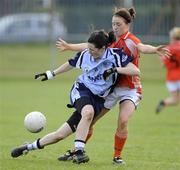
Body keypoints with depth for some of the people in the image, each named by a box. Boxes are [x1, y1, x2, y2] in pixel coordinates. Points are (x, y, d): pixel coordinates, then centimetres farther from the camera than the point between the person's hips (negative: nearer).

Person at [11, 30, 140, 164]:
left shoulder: (115, 55, -11)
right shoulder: (85, 55, -1)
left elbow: (136, 71, -16)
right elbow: (71, 64, 20)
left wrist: (115, 69, -27)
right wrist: (50, 74, 26)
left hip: (97, 99, -1)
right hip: (81, 90, 1)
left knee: (60, 134, -8)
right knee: (88, 112, -37)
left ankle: (29, 147, 8)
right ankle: (78, 151, -33)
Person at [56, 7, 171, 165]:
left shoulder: (130, 41, -16)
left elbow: (141, 47, -39)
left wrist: (155, 50, -61)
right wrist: (69, 47, 25)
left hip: (130, 89, -6)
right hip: (111, 86, 6)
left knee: (123, 121, -24)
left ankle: (117, 156, -4)